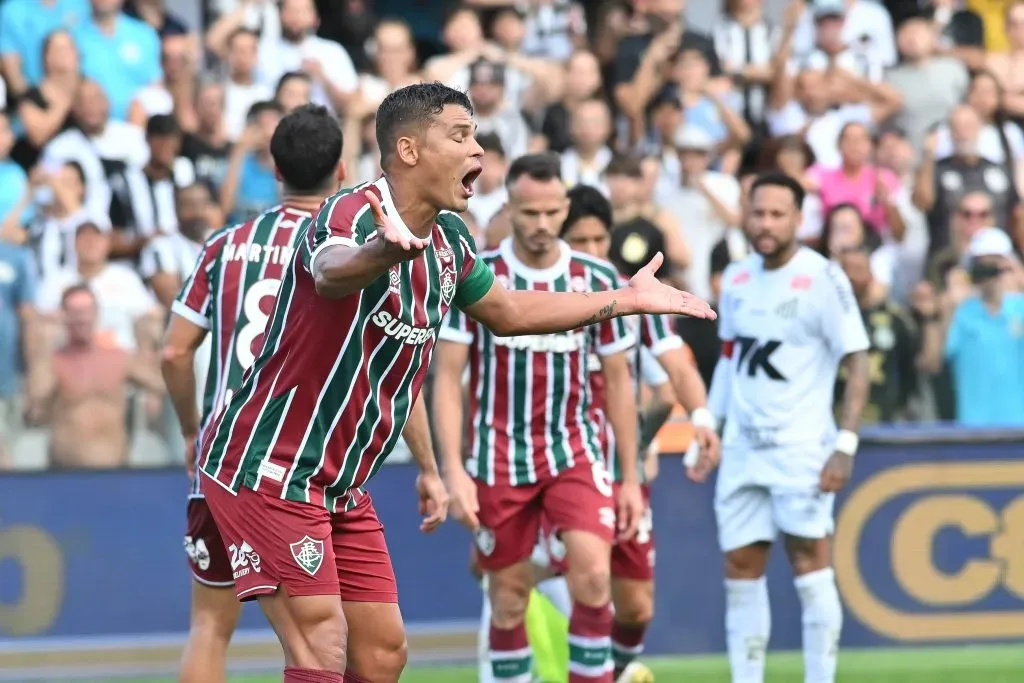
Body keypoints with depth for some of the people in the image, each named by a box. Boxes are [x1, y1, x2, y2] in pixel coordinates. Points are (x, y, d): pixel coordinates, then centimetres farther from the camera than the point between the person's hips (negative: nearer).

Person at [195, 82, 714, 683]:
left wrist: (628, 298, 28)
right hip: (271, 470, -9)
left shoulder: (448, 239, 6)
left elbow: (505, 311, 27)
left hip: (340, 487, 9)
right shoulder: (354, 216, -20)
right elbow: (331, 272, -46)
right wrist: (385, 249, -69)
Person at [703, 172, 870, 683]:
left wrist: (845, 445, -17)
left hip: (801, 447, -6)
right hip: (742, 446, 6)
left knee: (810, 567, -8)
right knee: (740, 573, 4)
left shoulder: (822, 278, -9)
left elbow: (857, 363, -10)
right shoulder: (736, 278, 9)